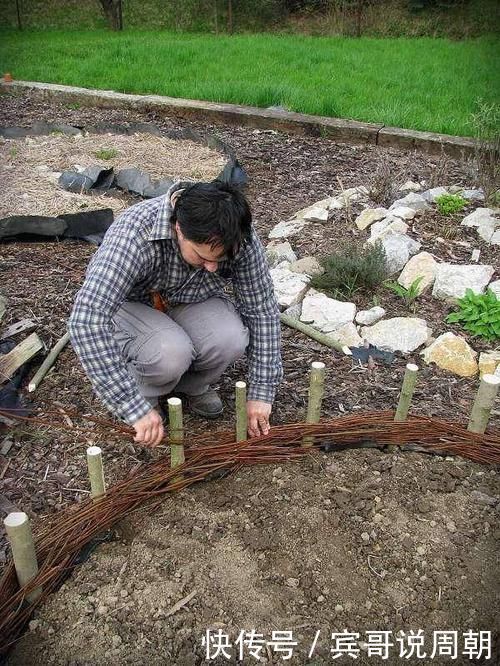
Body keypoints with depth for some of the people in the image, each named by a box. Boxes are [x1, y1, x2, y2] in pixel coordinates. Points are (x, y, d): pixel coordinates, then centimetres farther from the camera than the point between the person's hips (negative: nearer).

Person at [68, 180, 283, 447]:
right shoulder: (134, 234, -38)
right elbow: (85, 320, -44)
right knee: (171, 353, -34)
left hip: (190, 300, 3)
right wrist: (136, 408, -43)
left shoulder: (240, 236, -26)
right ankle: (144, 392, 1)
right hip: (131, 303, -3)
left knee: (230, 340, -29)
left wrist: (261, 392, -17)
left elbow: (262, 308, -16)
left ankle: (191, 385, 4)